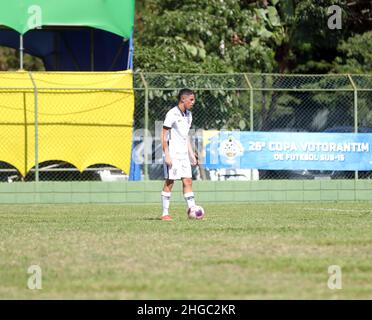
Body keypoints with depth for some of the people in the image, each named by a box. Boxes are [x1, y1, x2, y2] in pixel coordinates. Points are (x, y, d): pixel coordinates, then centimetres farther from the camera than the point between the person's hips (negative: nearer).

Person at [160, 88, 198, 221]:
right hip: (172, 154, -7)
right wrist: (166, 155, -18)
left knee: (188, 181, 1)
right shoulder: (172, 114, -12)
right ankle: (165, 213, 2)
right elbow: (164, 135, -13)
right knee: (169, 182, -3)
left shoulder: (188, 115, 13)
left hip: (183, 154, 7)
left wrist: (191, 154, 18)